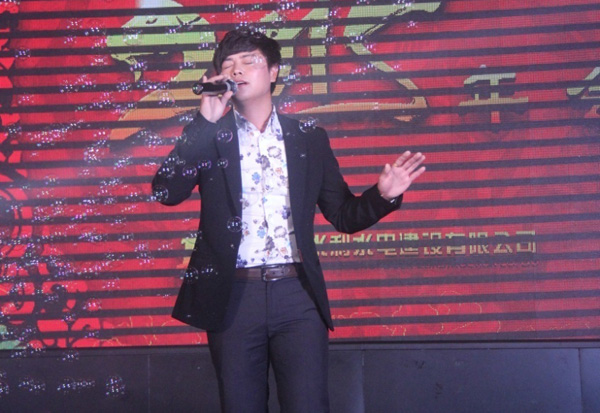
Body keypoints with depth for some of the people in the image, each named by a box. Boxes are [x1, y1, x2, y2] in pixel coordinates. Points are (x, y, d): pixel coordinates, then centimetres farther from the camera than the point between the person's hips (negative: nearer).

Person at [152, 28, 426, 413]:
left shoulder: (309, 139, 11)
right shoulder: (209, 136, 8)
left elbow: (343, 214, 13)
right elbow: (167, 191, -8)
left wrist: (382, 195, -8)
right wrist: (205, 121, -12)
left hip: (297, 294, 0)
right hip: (233, 296, 0)